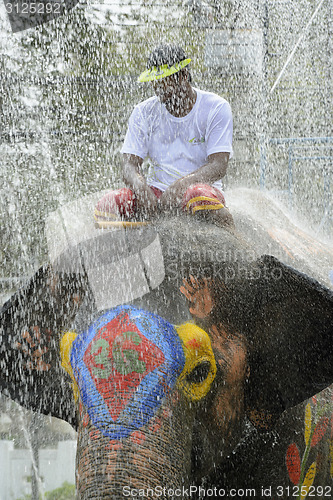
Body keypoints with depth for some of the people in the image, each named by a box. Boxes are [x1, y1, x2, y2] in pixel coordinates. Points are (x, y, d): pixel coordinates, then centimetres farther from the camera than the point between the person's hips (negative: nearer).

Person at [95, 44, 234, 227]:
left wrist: (181, 184, -29)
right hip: (156, 191, 3)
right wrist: (140, 186, -24)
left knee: (200, 196, -41)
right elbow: (129, 165, 1)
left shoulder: (216, 107, -3)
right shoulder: (143, 112, 6)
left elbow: (218, 166, -12)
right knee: (107, 205, -27)